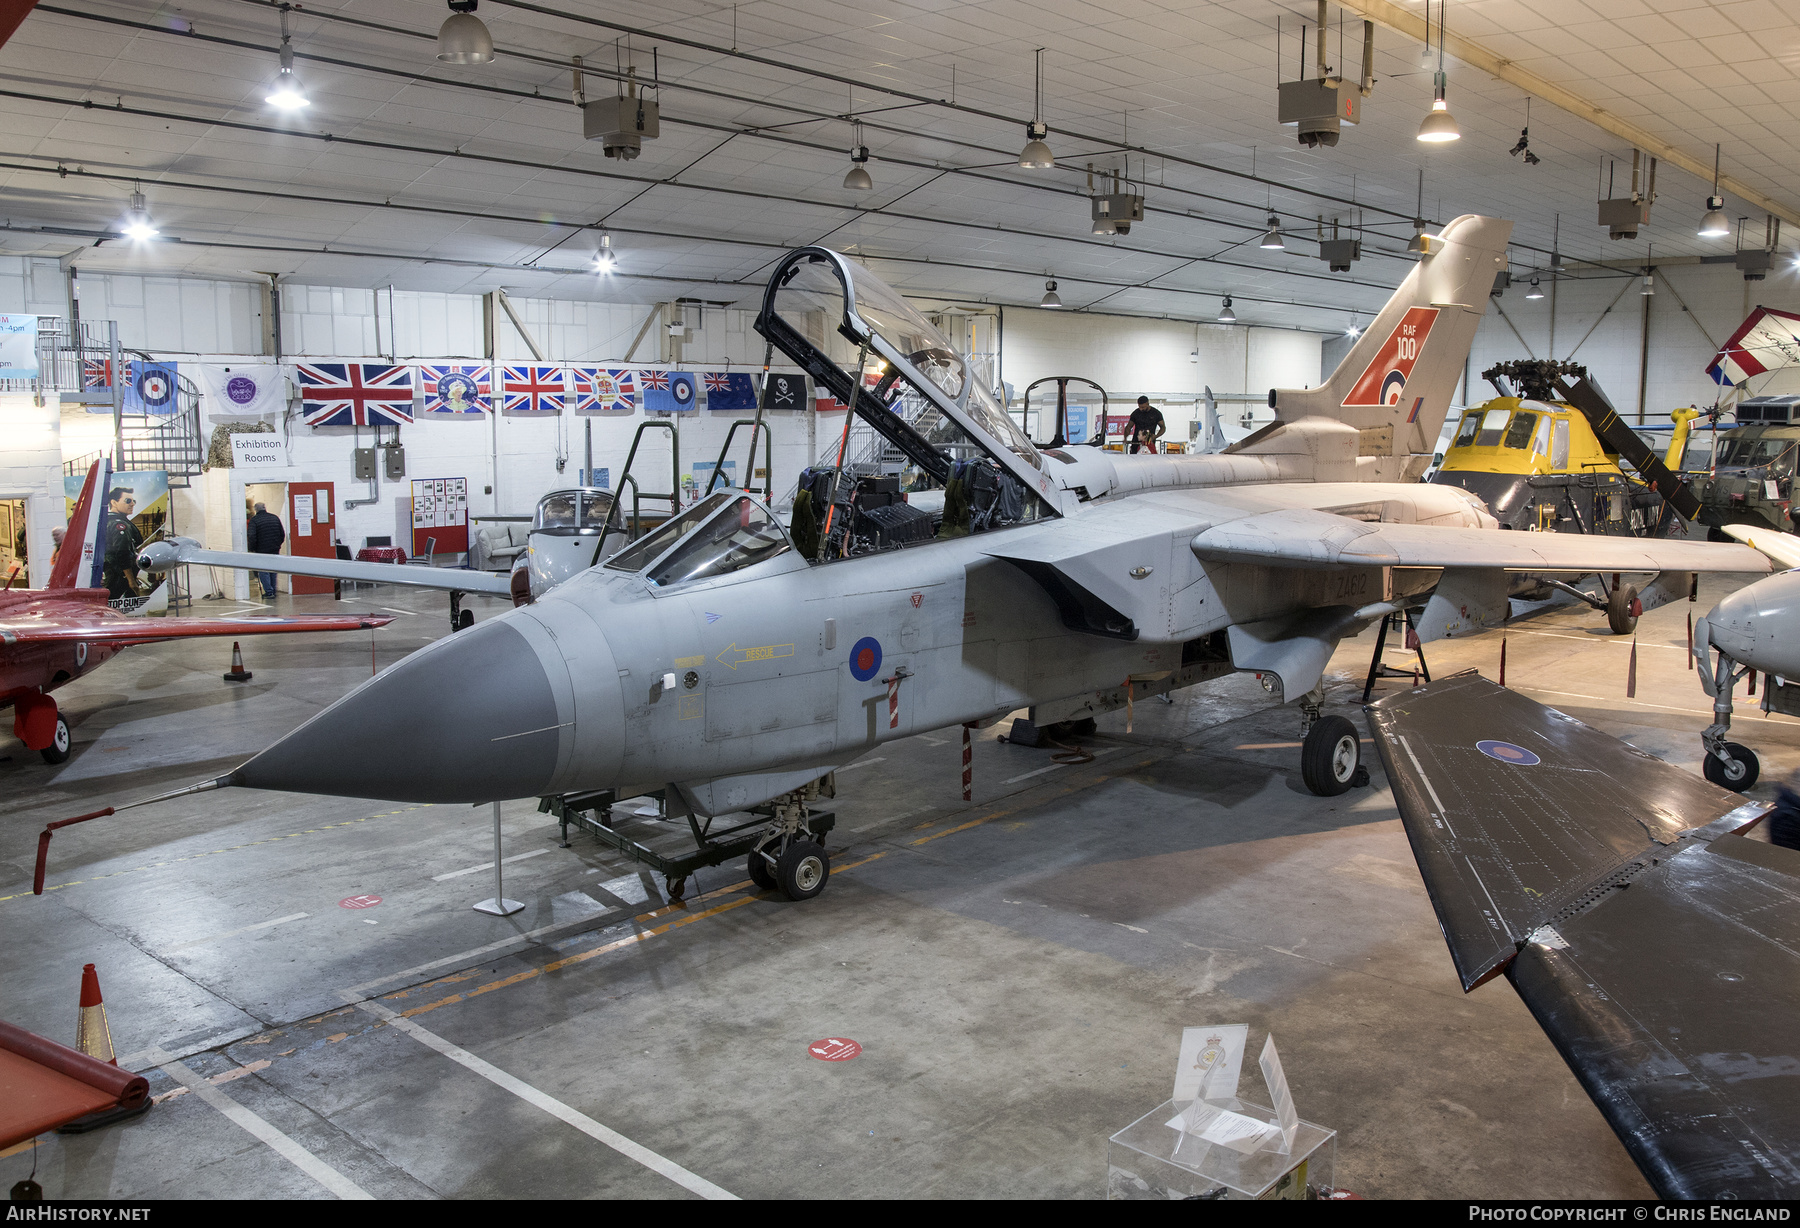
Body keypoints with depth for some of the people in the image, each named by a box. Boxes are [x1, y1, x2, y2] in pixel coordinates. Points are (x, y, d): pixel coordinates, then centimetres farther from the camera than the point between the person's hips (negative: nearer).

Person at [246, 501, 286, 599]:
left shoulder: (254, 520, -9)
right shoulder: (275, 518, 6)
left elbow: (251, 536, -17)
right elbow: (282, 534, 10)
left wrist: (252, 549, -5)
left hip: (262, 550, -5)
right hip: (275, 550, 5)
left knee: (263, 571, 2)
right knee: (273, 570, 15)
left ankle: (269, 592, -5)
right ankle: (273, 591, 18)